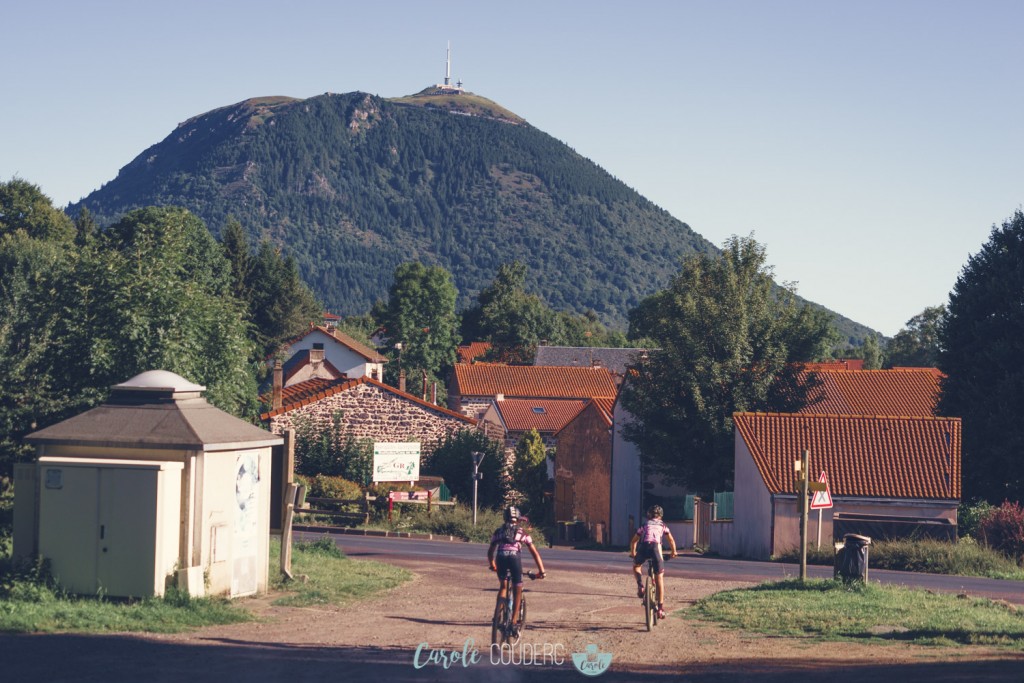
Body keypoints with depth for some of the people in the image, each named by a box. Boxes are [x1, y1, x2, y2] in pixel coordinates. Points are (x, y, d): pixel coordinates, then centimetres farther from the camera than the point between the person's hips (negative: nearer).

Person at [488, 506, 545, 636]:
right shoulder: (522, 532, 24)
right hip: (514, 557, -2)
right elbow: (535, 553, 22)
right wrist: (541, 571, 25)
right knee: (518, 591, 10)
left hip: (501, 557, 2)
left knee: (503, 586, 25)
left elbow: (490, 552, 33)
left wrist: (492, 566, 50)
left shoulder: (499, 531, 28)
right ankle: (514, 623, 1)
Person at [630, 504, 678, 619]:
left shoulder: (644, 525, 29)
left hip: (643, 547, 1)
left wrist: (632, 553, 48)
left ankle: (640, 586, 5)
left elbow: (634, 541, 32)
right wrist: (673, 552, 43)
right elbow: (671, 540, 26)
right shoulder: (662, 525, 28)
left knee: (636, 566, 31)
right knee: (659, 577, 9)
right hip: (656, 547, 0)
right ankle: (661, 606, 3)